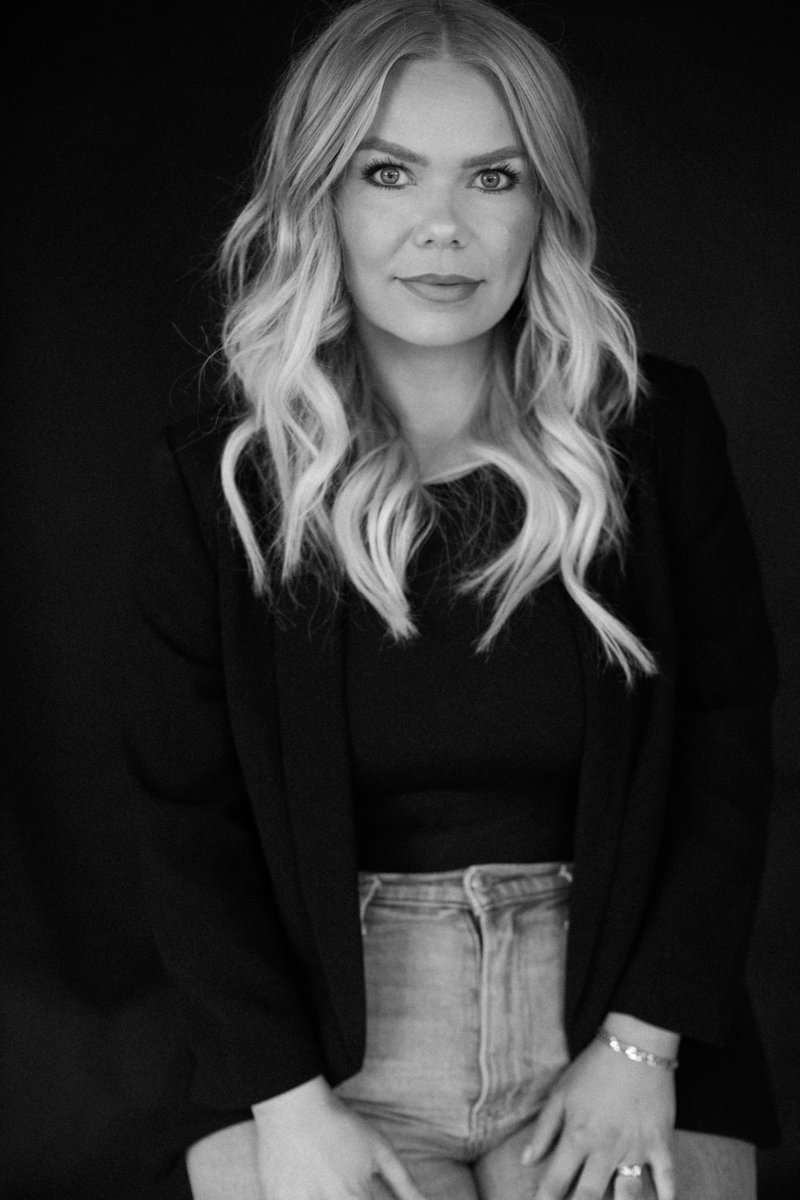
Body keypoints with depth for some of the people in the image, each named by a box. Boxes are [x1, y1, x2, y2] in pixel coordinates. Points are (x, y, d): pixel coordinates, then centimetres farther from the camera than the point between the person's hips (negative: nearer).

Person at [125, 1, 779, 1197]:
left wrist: (644, 1043, -8)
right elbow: (188, 814, -1)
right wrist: (285, 1097, -10)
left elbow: (726, 744, 0)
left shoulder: (656, 432, -3)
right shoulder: (221, 473, -3)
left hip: (612, 1010, 1)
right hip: (329, 1031, 0)